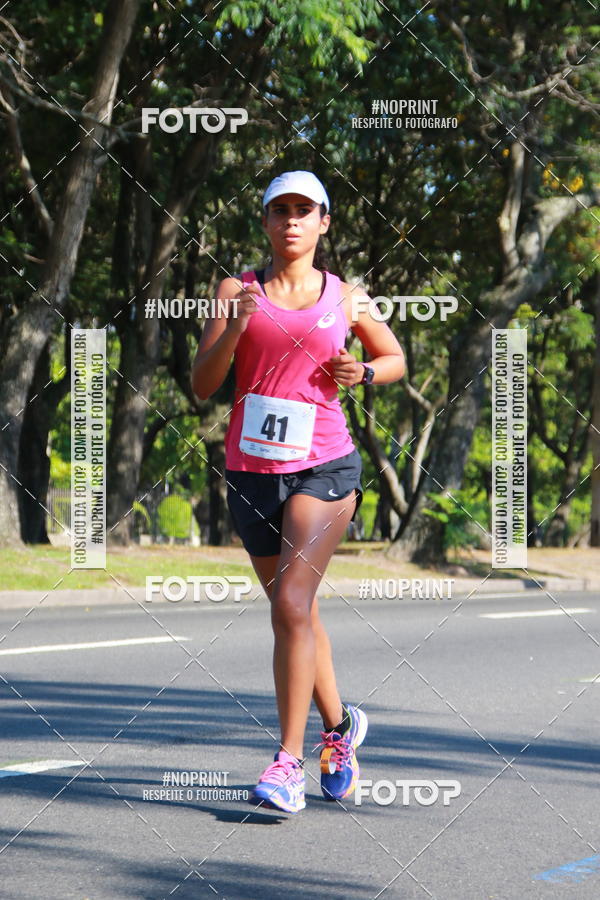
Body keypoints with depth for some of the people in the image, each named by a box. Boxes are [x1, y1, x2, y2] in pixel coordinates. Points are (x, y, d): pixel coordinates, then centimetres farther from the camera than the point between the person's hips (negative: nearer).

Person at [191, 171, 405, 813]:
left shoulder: (345, 298, 6)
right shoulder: (238, 290, 5)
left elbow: (396, 359, 21)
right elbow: (202, 385, -2)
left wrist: (362, 372, -1)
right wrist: (233, 328, -19)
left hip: (323, 469, -2)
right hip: (251, 472, 3)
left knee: (291, 604, -18)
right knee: (294, 612, 14)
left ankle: (288, 762, -16)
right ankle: (339, 726, 36)